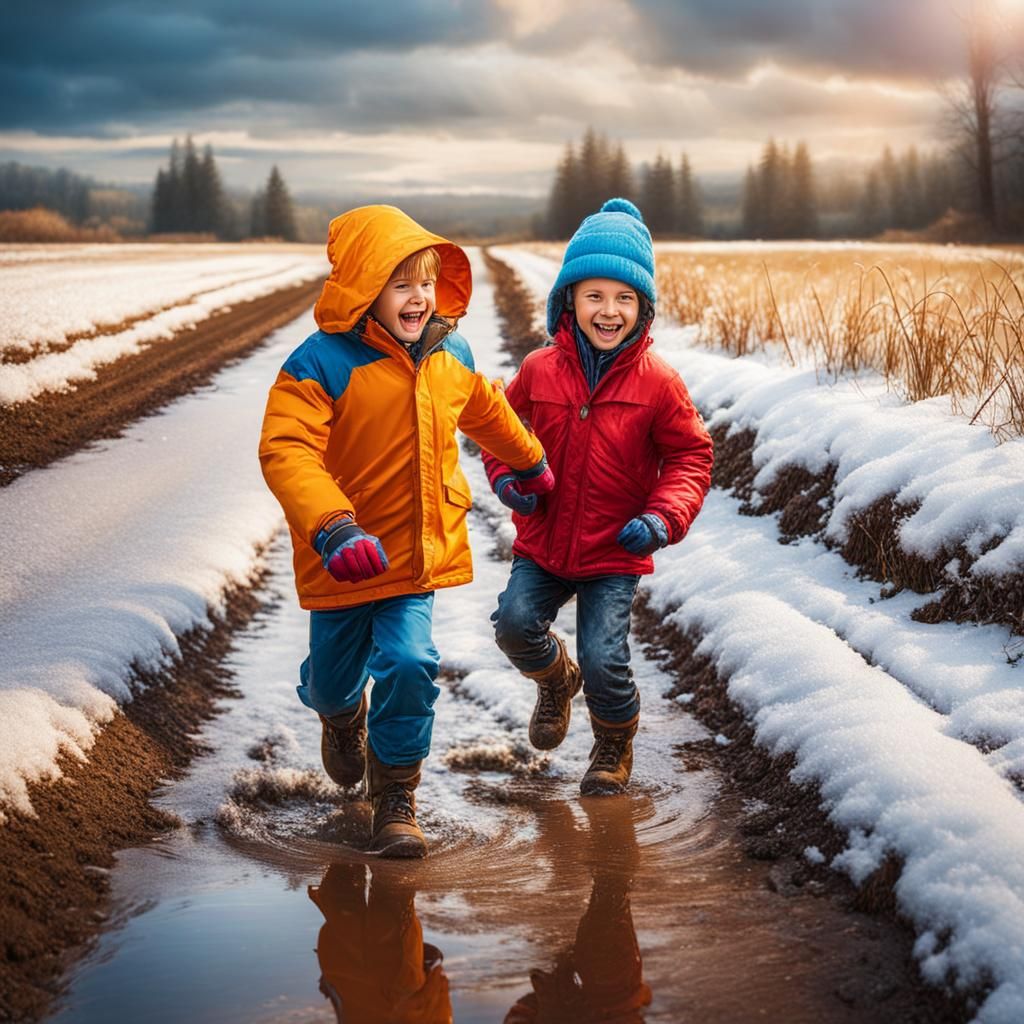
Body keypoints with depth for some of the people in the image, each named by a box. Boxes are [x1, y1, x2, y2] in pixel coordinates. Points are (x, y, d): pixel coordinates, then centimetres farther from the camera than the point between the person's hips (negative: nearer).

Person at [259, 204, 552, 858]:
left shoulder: (451, 355, 1)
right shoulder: (321, 363, -18)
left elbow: (487, 412, 22)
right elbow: (285, 451, -27)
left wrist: (530, 462, 39)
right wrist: (333, 528, -40)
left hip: (420, 551, 3)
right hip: (346, 555, -2)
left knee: (410, 663, -13)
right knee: (334, 674, 14)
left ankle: (395, 797, 7)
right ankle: (342, 719, 54)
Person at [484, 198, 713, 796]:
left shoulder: (657, 382, -8)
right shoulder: (539, 371, -3)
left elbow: (691, 455, 1)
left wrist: (664, 517, -14)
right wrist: (508, 479, -5)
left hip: (616, 551, -2)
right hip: (542, 543, 2)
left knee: (604, 662, -10)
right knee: (515, 623, -16)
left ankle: (616, 746, 24)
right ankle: (556, 680, 22)